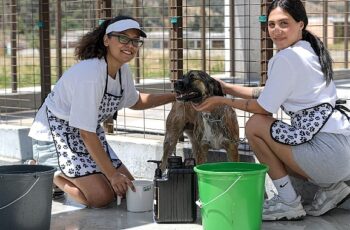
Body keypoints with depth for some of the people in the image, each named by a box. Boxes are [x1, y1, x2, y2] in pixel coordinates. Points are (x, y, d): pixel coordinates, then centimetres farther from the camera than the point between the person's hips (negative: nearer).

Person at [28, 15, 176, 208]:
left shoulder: (123, 70, -3)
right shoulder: (90, 74, -30)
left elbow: (135, 101, 20)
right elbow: (86, 133, -28)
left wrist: (174, 96, 10)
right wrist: (112, 174, -24)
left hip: (87, 134, 9)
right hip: (56, 133, -9)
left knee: (128, 188, 6)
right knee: (102, 197, -17)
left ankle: (65, 177, 21)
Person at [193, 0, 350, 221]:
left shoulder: (287, 57, -13)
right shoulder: (309, 51, 16)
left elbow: (264, 107, -6)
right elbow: (268, 94, 19)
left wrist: (223, 101, 5)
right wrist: (226, 87, 18)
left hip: (328, 150, -10)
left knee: (255, 126, -3)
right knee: (272, 151, 23)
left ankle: (288, 203, 1)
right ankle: (330, 187, 13)